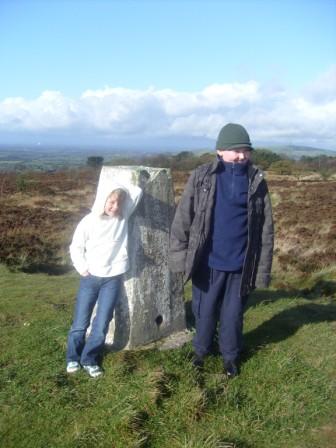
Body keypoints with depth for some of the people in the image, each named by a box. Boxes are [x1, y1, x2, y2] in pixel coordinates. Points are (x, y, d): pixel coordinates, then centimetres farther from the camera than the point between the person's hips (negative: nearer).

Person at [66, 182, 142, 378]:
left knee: (102, 324, -1)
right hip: (90, 278, -1)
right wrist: (82, 268, -5)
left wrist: (120, 189, 0)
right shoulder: (89, 221, -6)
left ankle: (90, 359, 17)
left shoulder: (123, 217, -1)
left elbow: (137, 192, -3)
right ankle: (73, 357, 26)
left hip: (113, 278, 1)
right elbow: (76, 247, 3)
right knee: (80, 322, 6)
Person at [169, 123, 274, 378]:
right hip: (208, 262, 0)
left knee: (233, 315, 15)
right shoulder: (202, 177, -7)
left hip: (240, 264, 1)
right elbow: (183, 217, -3)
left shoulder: (257, 181, -3)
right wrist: (179, 255, -5)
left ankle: (231, 355, 39)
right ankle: (201, 349, 42)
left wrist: (263, 268, 0)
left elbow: (266, 228, 1)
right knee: (204, 311, 16)